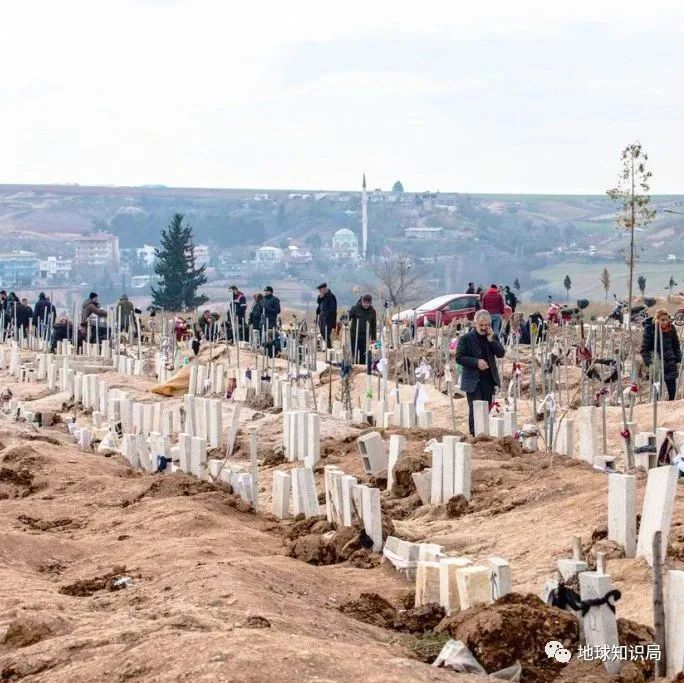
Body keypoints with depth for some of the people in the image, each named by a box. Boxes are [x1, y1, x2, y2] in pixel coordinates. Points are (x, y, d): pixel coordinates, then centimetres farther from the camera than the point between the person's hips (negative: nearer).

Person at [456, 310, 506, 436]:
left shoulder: (492, 337, 10)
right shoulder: (466, 338, -4)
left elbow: (501, 354, 1)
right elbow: (459, 358, -7)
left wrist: (491, 340, -10)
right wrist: (476, 362, -18)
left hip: (488, 379, 5)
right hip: (473, 381, -5)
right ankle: (474, 435, -6)